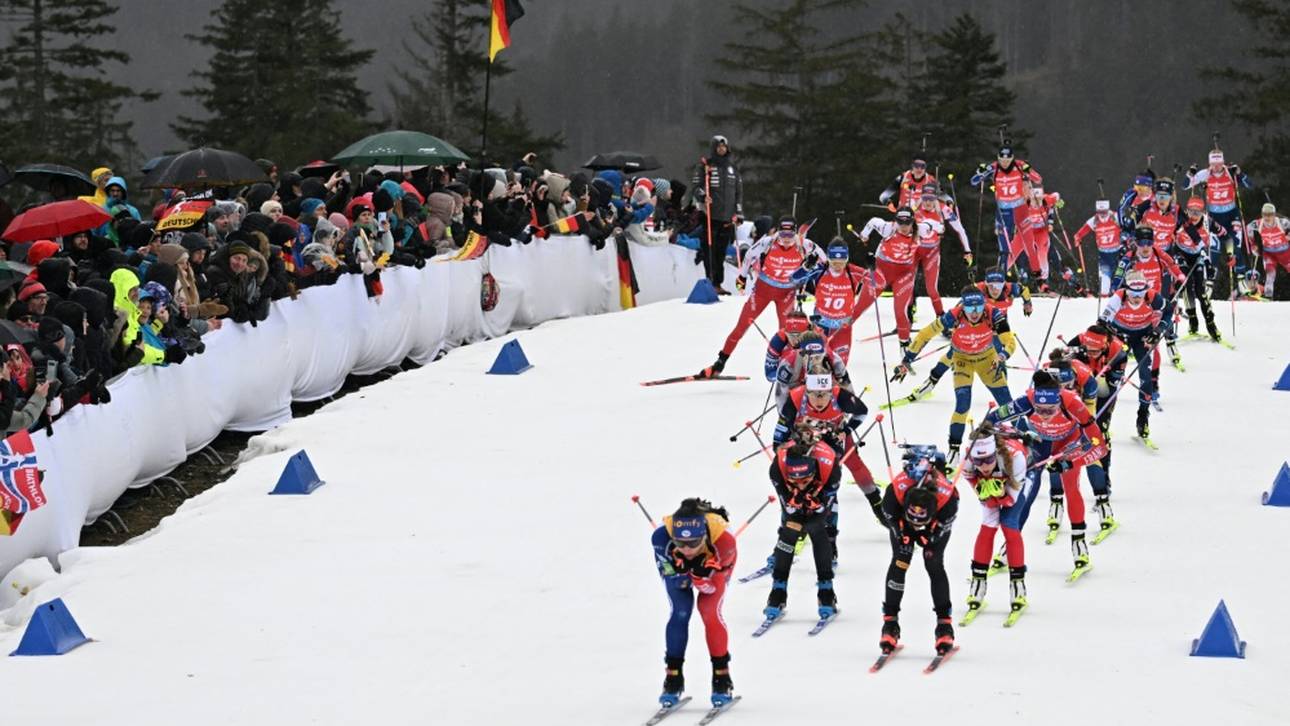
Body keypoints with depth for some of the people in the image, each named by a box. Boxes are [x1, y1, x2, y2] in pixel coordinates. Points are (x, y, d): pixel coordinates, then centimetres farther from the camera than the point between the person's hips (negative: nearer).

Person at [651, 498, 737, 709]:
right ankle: (673, 678, 1)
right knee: (680, 612, -14)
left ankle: (722, 678, 0)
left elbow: (712, 588, -27)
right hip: (675, 563, 1)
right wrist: (679, 569, -47)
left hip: (713, 561, -1)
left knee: (710, 611, -17)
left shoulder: (723, 539, -43)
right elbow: (675, 583, -27)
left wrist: (701, 573, -47)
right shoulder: (662, 537, -41)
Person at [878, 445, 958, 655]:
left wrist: (930, 538, -20)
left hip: (937, 521, -1)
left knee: (934, 565, -13)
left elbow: (946, 522, -20)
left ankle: (944, 623, -6)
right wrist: (903, 536, -19)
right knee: (899, 562, -13)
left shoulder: (948, 495, -43)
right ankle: (890, 621, -7)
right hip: (901, 517, 1)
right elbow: (890, 514, -18)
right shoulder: (896, 490, -42)